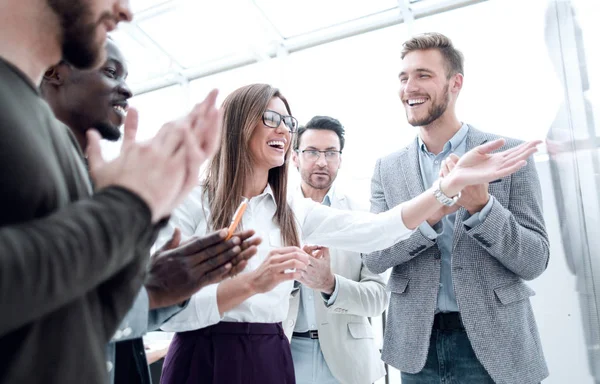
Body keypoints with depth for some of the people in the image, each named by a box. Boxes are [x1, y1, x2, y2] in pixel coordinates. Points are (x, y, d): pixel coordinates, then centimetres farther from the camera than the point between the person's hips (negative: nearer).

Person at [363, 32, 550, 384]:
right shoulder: (387, 168, 1)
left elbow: (535, 261, -7)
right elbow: (374, 257, -6)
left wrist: (481, 205, -25)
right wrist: (431, 211, -23)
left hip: (495, 342, -2)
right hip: (417, 343, 2)